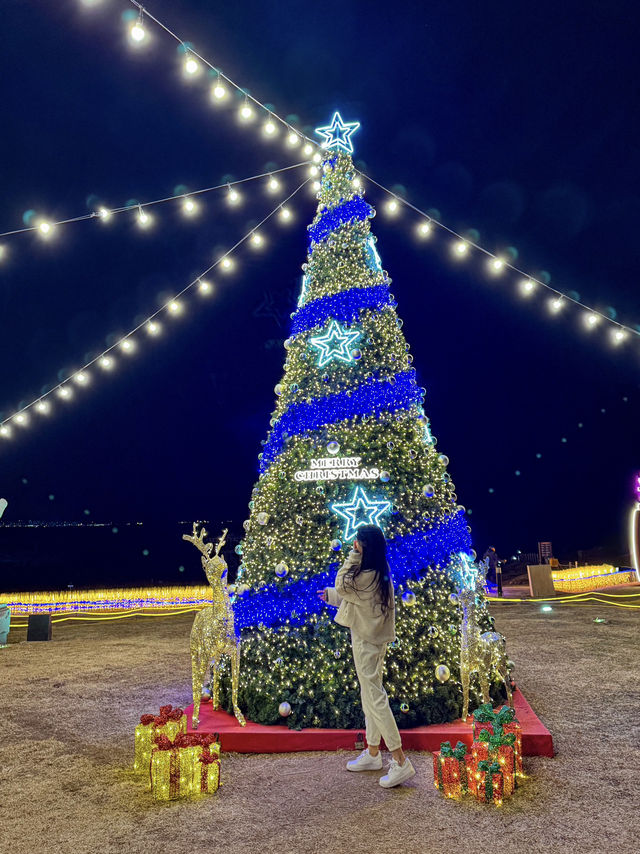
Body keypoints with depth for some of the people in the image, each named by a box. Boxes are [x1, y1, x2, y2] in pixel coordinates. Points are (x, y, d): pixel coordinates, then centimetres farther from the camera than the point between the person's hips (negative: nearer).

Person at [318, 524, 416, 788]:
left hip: (366, 641, -10)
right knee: (370, 694, 17)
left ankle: (400, 761, 1)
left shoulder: (366, 577, -25)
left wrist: (353, 556, -14)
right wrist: (331, 596, 21)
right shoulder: (380, 573, 6)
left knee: (374, 696, -4)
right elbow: (353, 596, 17)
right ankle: (372, 754, 29)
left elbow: (341, 585, -13)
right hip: (372, 637, 10)